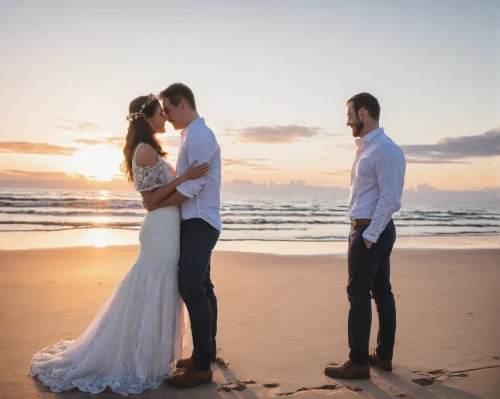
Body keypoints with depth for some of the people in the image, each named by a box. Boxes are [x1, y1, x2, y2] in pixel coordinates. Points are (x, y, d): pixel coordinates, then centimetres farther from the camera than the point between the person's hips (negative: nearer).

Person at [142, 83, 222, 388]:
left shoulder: (198, 136, -15)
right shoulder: (193, 134, 16)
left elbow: (192, 186, -20)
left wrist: (157, 204, -11)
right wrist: (160, 198, 6)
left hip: (199, 223, -10)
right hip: (196, 222, 10)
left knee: (191, 288, -13)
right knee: (200, 287, 15)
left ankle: (201, 366, -8)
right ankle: (207, 351, 27)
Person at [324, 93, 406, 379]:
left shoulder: (385, 150, -16)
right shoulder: (367, 148, 16)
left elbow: (390, 199, -22)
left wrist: (368, 235, -22)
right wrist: (366, 233, 13)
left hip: (372, 231, -10)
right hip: (370, 230, 10)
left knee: (359, 295, -6)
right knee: (382, 292, 14)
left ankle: (359, 363, 3)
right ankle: (384, 356, 23)